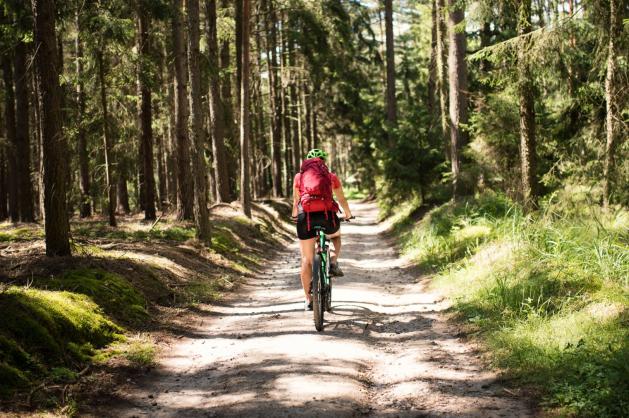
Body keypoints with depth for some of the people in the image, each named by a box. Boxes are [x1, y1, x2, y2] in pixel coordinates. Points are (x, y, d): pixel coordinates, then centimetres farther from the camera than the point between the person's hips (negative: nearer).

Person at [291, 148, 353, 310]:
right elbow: (342, 199, 30)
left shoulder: (299, 176, 19)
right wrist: (348, 214, 49)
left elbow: (295, 201, 27)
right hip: (327, 216, 0)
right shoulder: (331, 177, 19)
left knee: (307, 259, 12)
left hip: (306, 217, 0)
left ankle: (309, 300, 14)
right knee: (336, 236, 35)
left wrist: (295, 215, 48)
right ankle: (333, 262, 10)